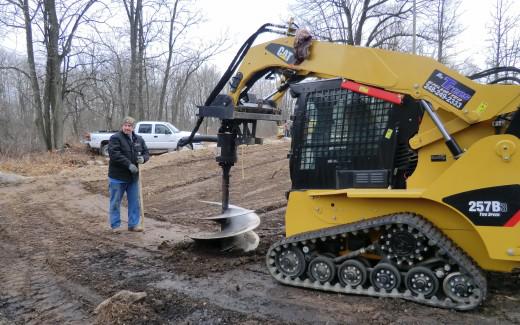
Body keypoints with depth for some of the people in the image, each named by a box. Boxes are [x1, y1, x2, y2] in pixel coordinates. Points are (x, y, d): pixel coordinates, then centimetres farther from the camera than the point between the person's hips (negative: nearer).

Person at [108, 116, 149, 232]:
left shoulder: (139, 139, 10)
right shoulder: (115, 138, -10)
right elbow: (114, 154, -21)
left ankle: (133, 224, 22)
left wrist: (143, 158, -12)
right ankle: (115, 226, 17)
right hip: (117, 177, -5)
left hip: (133, 177, 5)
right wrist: (129, 164, -27)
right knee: (115, 202, 5)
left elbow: (146, 152, 13)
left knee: (135, 202, 10)